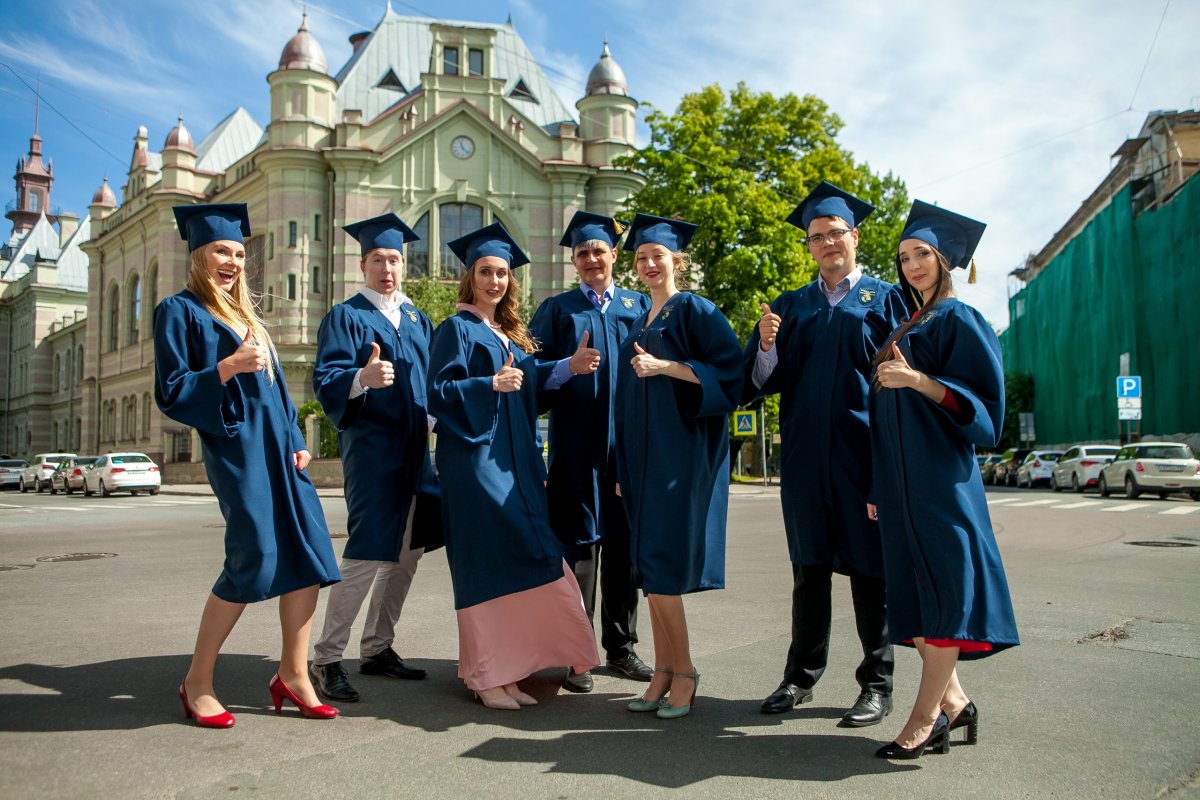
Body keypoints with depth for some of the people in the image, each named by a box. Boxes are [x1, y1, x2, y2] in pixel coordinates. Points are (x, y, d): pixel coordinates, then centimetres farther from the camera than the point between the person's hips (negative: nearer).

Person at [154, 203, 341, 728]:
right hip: (235, 447, -7)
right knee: (255, 559, -11)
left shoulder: (245, 314, 22)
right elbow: (170, 393, -6)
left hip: (276, 445, 7)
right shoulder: (180, 311, 1)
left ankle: (293, 675, 8)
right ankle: (197, 682, 8)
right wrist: (228, 366, -20)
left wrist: (295, 442, 11)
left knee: (308, 553, -2)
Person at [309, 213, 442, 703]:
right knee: (367, 554, -11)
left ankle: (376, 648, 24)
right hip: (371, 449, -7)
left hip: (414, 450, 7)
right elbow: (325, 381, -15)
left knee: (408, 551, 10)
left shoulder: (417, 320, 16)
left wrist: (430, 419, 7)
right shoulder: (345, 318, -3)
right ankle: (326, 659, 2)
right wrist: (361, 378, -34)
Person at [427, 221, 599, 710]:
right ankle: (485, 676, 4)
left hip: (516, 464, 7)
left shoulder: (512, 335, 19)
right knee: (485, 565, -6)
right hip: (475, 461, -7)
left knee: (520, 562, 5)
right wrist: (490, 385, -23)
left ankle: (507, 669, 15)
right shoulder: (457, 329, -2)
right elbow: (440, 391, -11)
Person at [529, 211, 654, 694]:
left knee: (623, 545, 8)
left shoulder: (640, 306, 14)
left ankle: (621, 646, 20)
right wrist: (569, 366, -17)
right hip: (577, 444, -2)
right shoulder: (557, 310, 9)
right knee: (578, 546, -1)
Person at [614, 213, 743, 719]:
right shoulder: (640, 324, 18)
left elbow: (729, 371, -13)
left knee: (662, 565, -8)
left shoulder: (694, 311, -3)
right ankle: (664, 671, 15)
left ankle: (684, 672, 6)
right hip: (642, 457, 7)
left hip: (680, 455, -7)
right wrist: (624, 466, 17)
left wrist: (666, 366, -19)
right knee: (650, 565, 6)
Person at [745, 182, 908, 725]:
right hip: (805, 452, 3)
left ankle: (877, 684, 16)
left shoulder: (884, 298, 5)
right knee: (808, 565, 10)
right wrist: (766, 346, -15)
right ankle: (802, 676, 21)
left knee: (868, 565, 3)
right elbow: (763, 381, 6)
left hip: (863, 451, -3)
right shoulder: (791, 305, 12)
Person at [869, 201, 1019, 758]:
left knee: (940, 591, -5)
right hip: (901, 482, 8)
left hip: (941, 478, -8)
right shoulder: (905, 329, 19)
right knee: (913, 594, 7)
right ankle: (952, 702, 18)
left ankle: (926, 719, 1)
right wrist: (880, 487, 15)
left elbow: (981, 400, -10)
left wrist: (917, 380, -24)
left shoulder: (959, 321, -3)